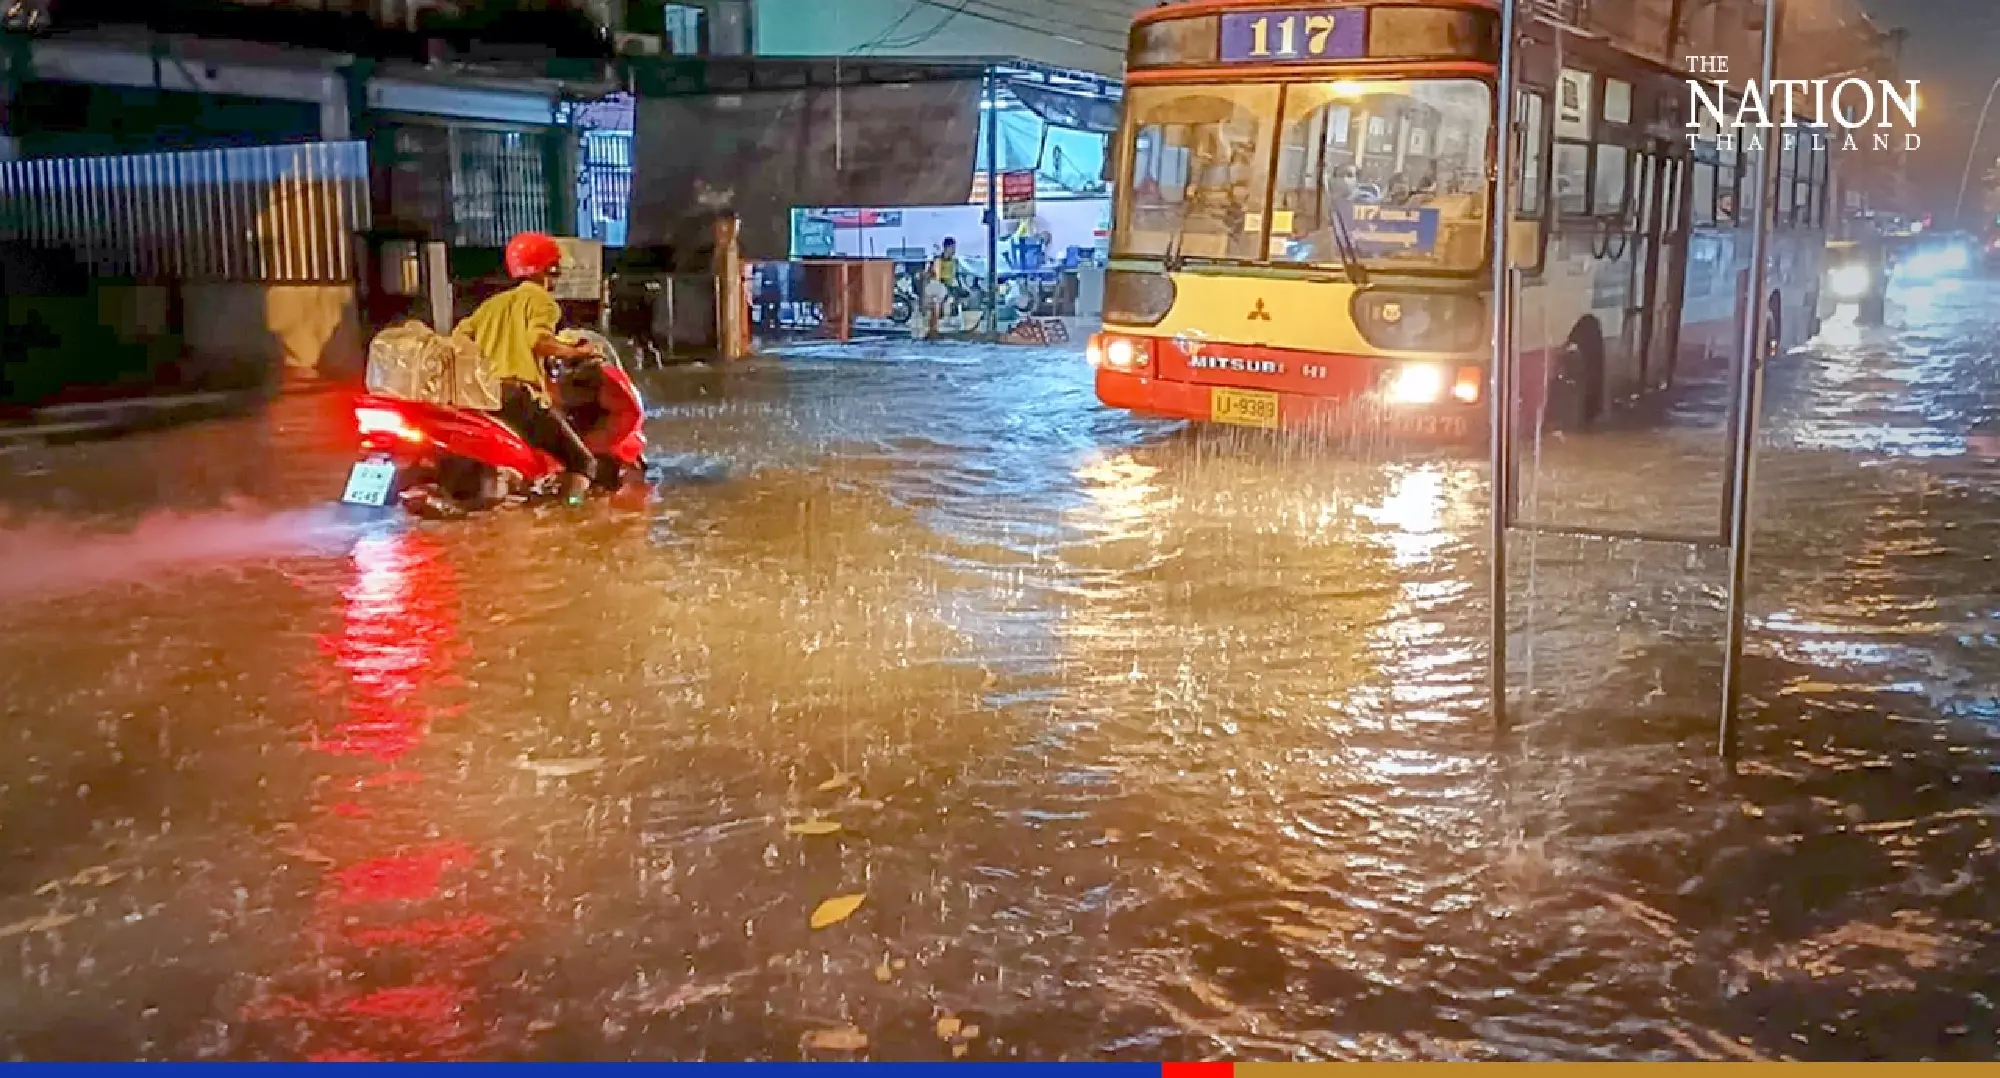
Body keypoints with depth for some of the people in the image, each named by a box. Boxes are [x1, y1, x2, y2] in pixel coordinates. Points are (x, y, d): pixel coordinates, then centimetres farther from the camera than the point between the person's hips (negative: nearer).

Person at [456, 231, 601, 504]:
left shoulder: (494, 302, 23)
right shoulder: (541, 300, 2)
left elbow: (460, 336, 14)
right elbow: (539, 340, -17)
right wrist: (576, 352, -6)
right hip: (519, 394, -8)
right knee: (582, 461, -8)